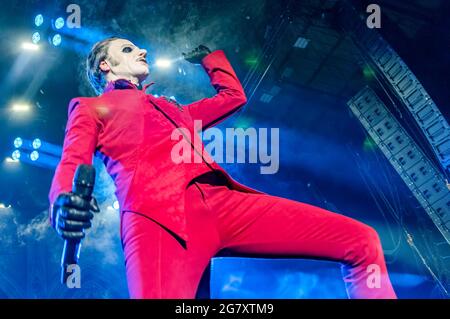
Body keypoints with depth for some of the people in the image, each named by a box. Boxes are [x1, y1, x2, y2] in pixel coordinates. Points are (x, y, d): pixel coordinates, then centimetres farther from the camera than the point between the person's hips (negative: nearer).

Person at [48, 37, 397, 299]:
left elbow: (233, 96, 52)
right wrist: (65, 201, -17)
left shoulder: (172, 108, 41)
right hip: (159, 212, -6)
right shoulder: (90, 107, 25)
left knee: (362, 242, -4)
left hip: (222, 201, 6)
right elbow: (72, 164, 5)